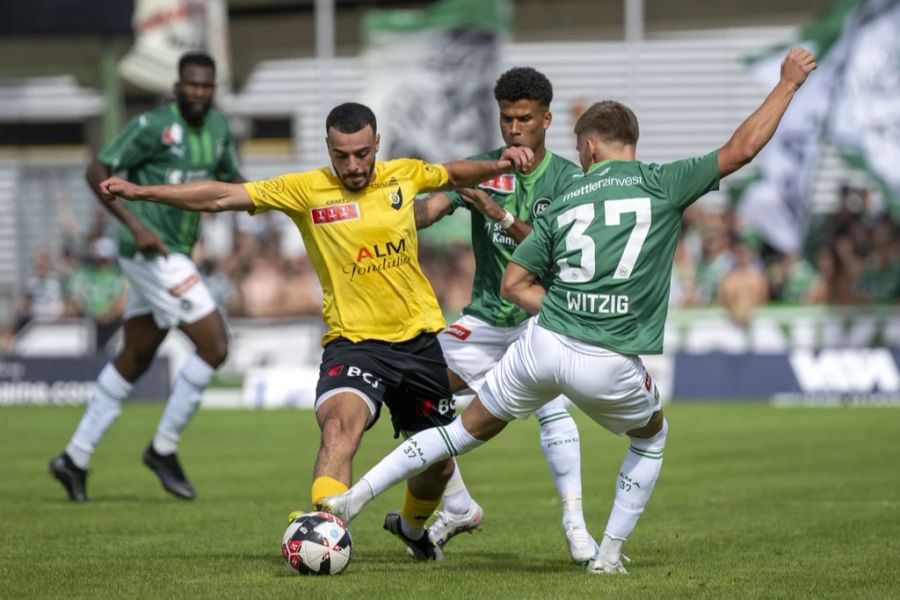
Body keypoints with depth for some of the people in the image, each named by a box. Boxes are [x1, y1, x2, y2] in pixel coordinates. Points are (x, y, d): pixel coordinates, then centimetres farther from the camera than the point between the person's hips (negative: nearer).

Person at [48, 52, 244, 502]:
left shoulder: (218, 127, 9)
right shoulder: (152, 126, -13)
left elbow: (230, 179, 23)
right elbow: (97, 172, -14)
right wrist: (136, 225, -23)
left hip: (175, 257, 9)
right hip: (151, 254, -9)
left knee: (133, 361, 14)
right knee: (214, 346, -12)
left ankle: (75, 459, 22)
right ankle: (163, 450, 0)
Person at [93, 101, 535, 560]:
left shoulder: (404, 175, 1)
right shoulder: (306, 190, -8)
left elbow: (454, 174, 21)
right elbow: (221, 197, -12)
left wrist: (499, 165, 1)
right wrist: (141, 192, -18)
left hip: (418, 339, 4)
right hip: (353, 341, -4)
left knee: (438, 463, 15)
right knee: (341, 422, -35)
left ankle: (412, 525, 45)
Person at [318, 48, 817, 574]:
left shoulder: (563, 202, 13)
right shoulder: (659, 184, 1)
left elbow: (514, 283, 14)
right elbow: (741, 149, 1)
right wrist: (789, 83, 11)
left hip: (543, 346, 3)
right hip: (610, 366, -3)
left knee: (470, 428, 20)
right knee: (652, 436, 28)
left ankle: (354, 497, 20)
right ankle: (610, 554, 22)